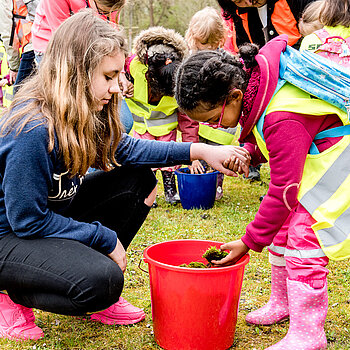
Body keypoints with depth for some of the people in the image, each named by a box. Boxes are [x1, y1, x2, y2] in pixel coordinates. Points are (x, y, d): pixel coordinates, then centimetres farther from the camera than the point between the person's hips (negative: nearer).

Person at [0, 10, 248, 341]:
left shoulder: (85, 114, -5)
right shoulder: (33, 131, -31)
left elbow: (124, 148, 9)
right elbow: (28, 221, -25)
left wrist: (200, 151, -2)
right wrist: (105, 238, -17)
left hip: (48, 217, 9)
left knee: (138, 180, 2)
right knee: (103, 282, -30)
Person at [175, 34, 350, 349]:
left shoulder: (282, 120, -37)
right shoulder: (248, 71, -10)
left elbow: (283, 190, -31)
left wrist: (249, 243, -22)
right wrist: (250, 152, -9)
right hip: (310, 145, 10)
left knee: (304, 230, -16)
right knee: (283, 220, 11)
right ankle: (282, 302, 26)